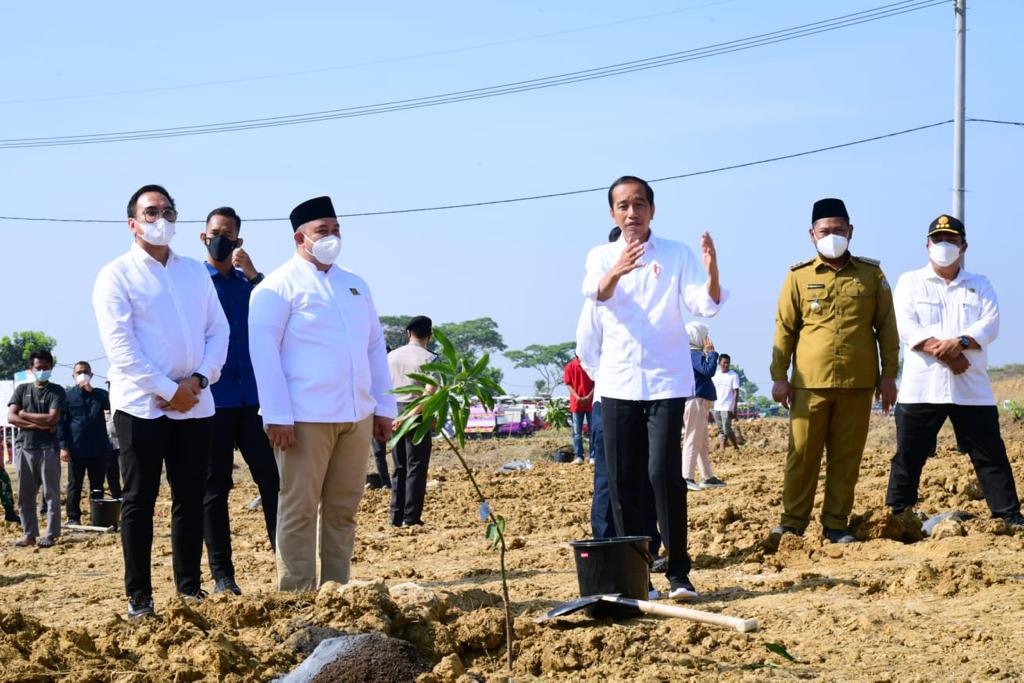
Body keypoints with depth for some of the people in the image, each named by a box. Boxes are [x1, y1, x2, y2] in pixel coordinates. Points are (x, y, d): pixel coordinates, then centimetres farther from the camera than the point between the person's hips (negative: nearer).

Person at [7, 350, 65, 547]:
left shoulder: (56, 391, 2)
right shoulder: (22, 390, 11)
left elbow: (52, 419, -12)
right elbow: (11, 417, -1)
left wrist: (25, 415, -3)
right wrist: (39, 424, -11)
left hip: (48, 448, -3)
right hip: (24, 448, 3)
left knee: (51, 493, -2)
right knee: (25, 495, 5)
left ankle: (50, 535, 2)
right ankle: (29, 534, 11)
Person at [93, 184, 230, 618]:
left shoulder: (196, 272, 15)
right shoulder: (117, 275, -1)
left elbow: (218, 331, 10)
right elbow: (120, 346, -10)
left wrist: (199, 379, -7)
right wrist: (168, 390, -14)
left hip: (195, 404, 5)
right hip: (142, 406, -4)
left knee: (190, 499, 8)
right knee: (140, 501, 0)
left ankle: (190, 588, 15)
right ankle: (139, 598, 3)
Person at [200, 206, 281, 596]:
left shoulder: (248, 282, 14)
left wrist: (252, 274, -12)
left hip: (251, 396, 3)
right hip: (213, 398, -3)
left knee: (272, 477, -3)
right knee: (215, 487, 3)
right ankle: (222, 576, 7)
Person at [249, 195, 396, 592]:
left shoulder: (355, 286, 19)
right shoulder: (278, 287, -2)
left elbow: (375, 346, 20)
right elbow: (264, 351, -8)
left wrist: (384, 407, 14)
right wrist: (278, 416, -15)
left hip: (356, 415, 6)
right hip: (306, 418, -6)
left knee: (343, 509, 8)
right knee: (299, 510, -2)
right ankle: (297, 597, 2)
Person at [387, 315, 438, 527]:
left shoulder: (392, 356, 9)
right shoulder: (429, 359, -7)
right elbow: (430, 393, -18)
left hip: (394, 412, 5)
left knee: (399, 469, 13)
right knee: (416, 468, 0)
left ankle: (396, 517, 12)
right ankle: (411, 517, -2)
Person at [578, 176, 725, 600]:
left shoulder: (676, 255, 4)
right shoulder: (601, 257, 8)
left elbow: (706, 306, -7)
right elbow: (597, 294, -14)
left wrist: (711, 270, -28)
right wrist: (616, 272, -37)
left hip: (666, 381, -2)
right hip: (618, 384, 2)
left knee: (664, 472, -13)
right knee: (623, 481, 3)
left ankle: (678, 573, -6)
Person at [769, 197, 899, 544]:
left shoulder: (872, 275, 7)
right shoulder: (798, 276, 5)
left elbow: (887, 328, 9)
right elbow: (784, 329, 6)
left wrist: (889, 375, 4)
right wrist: (779, 376, 1)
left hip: (858, 384, 1)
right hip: (810, 383, -1)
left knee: (846, 457, 5)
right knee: (802, 455, 0)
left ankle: (836, 524, 12)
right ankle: (793, 522, 8)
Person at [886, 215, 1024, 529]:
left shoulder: (980, 285, 15)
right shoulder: (910, 282, 9)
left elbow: (990, 324, 0)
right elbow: (906, 327, -6)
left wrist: (960, 343, -19)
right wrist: (945, 354, -16)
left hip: (973, 390, 1)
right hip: (921, 389, -1)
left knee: (990, 455, 1)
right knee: (908, 456, 2)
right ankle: (895, 518, 9)